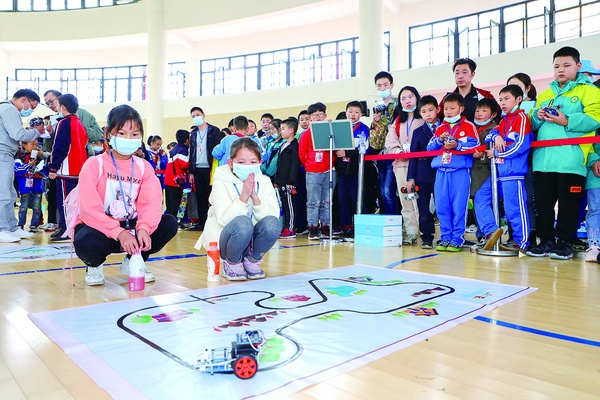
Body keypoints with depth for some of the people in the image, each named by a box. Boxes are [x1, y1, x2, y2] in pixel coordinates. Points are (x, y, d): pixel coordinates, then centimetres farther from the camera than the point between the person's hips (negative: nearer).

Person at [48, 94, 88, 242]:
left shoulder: (64, 123, -9)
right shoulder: (80, 124, 16)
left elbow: (59, 148, -13)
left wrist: (53, 168, -9)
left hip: (66, 171, -9)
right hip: (80, 171, 9)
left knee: (64, 199, -5)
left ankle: (65, 230, -4)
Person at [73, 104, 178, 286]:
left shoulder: (144, 167, 3)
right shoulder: (94, 165, -9)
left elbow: (151, 203, -10)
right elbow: (89, 208, -19)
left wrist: (144, 228, -33)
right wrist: (120, 233, -32)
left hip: (131, 227, 4)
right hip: (99, 228, -3)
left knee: (169, 224, -19)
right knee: (85, 243, -38)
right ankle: (94, 265, 5)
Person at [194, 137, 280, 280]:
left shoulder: (264, 182, -1)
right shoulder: (221, 183, -11)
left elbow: (274, 214, -13)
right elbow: (224, 220, -23)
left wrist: (254, 196, -26)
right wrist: (244, 196, -31)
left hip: (251, 241, 3)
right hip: (223, 240, -3)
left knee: (272, 223, -27)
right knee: (242, 222, -35)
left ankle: (252, 260, -1)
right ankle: (231, 263, -6)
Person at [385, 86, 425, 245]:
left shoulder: (424, 118, 7)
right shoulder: (397, 120, 21)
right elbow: (390, 141, 12)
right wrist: (399, 151, -6)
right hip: (401, 163, 5)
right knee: (405, 199, 2)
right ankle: (411, 233, 7)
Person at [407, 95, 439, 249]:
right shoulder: (418, 132, 11)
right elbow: (413, 156, 7)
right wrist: (410, 178, 1)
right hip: (423, 175, 1)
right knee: (424, 209, 1)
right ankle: (427, 237, 11)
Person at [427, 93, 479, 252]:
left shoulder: (468, 126, 5)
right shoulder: (440, 128, 18)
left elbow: (475, 146, -5)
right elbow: (430, 147, 12)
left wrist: (457, 145, -15)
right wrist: (440, 140, -6)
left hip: (460, 171, -4)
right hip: (441, 172, 4)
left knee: (459, 207, -3)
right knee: (442, 207, 5)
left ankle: (457, 239, 7)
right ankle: (446, 237, 16)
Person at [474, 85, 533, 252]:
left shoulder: (521, 117, -5)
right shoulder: (504, 121, 21)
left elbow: (520, 145, -14)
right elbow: (489, 135, 12)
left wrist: (496, 153, -8)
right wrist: (496, 136, -12)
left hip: (513, 172, -8)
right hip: (498, 172, 8)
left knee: (514, 207, -5)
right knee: (480, 197, 0)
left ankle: (522, 243, 9)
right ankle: (491, 230, 0)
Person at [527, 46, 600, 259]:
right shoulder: (544, 95, 22)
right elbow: (532, 125, 22)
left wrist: (566, 121, -17)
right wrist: (537, 116, 1)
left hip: (571, 160, -5)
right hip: (543, 159, 5)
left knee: (568, 203, -1)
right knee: (543, 202, 6)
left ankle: (565, 243, 11)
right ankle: (546, 241, 16)